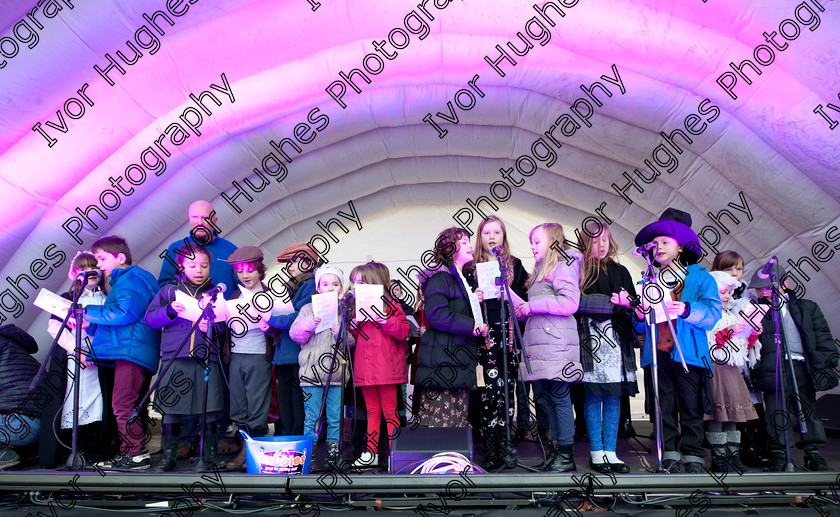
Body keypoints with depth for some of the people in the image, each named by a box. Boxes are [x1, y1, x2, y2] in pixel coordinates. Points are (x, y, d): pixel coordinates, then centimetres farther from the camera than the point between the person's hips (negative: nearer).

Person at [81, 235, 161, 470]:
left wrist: (87, 312, -12)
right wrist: (90, 325, 12)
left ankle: (135, 454, -8)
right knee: (132, 405, 12)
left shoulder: (134, 279, -6)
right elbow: (111, 319, 28)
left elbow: (124, 312, -20)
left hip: (131, 351, -11)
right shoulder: (122, 281, 28)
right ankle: (135, 452, 18)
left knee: (123, 404, -12)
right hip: (126, 352, 11)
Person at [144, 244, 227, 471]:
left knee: (209, 410, 2)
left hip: (207, 360, 0)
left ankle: (211, 454, 15)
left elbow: (223, 326, 7)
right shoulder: (170, 290, 9)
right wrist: (171, 309, -15)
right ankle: (169, 456, 17)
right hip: (175, 359, 0)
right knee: (172, 410, 4)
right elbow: (150, 318, 2)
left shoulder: (214, 293, 10)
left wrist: (210, 326, -14)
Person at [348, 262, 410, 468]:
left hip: (386, 367, -6)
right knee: (372, 411, 12)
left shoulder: (390, 305, -2)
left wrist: (384, 319, -21)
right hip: (365, 367, 6)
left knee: (389, 410, 0)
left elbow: (403, 332, -10)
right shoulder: (356, 306, 15)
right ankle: (371, 453, 17)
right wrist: (353, 323, 1)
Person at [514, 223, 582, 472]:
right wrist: (523, 308, 13)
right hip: (539, 344, 9)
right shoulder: (541, 270, 24)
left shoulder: (562, 267, -4)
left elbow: (570, 303, -17)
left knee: (559, 397, -6)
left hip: (556, 344, -9)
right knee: (546, 397, 10)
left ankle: (567, 456, 0)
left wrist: (533, 305, -13)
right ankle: (555, 450, 17)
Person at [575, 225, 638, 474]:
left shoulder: (620, 271, 18)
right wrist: (612, 302, -11)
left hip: (617, 338, 4)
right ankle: (596, 453, 7)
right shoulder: (579, 270, 3)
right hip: (591, 337, -4)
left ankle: (610, 451, 11)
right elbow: (577, 302, -11)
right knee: (593, 394, -2)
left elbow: (633, 304, 12)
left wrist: (623, 302, -10)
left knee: (615, 395, 3)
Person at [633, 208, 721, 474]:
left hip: (688, 353, -3)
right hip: (658, 354, 3)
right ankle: (670, 458, 13)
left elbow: (712, 314, -8)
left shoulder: (700, 277, 6)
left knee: (691, 409, 0)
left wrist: (686, 310, -25)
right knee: (664, 409, 5)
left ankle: (693, 460, 10)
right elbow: (641, 327, 18)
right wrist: (639, 316, -5)